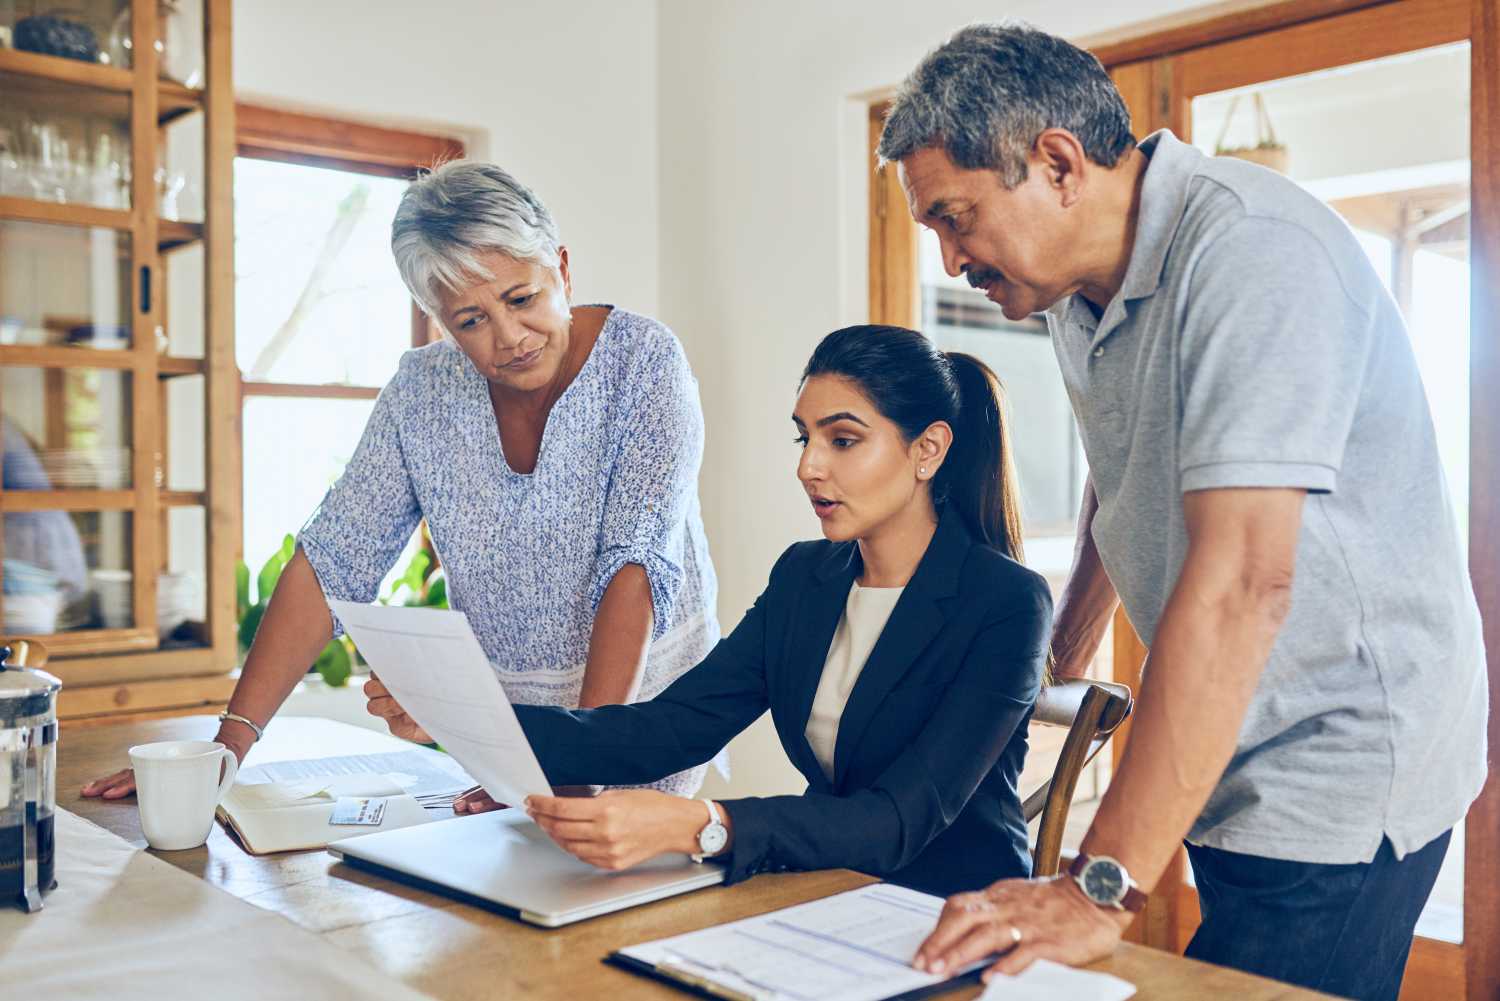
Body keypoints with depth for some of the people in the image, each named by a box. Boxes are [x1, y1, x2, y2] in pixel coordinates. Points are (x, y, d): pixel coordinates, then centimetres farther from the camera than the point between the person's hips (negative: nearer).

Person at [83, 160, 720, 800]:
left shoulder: (642, 359, -13)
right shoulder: (422, 391, -3)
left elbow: (638, 564, -22)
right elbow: (333, 562, -3)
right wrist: (233, 738, -11)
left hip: (643, 707, -3)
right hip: (499, 716, 3)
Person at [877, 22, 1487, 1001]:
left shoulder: (1246, 248, -22)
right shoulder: (1083, 292, 7)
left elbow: (1242, 579, -31)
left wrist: (1103, 889, -31)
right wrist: (1060, 665, 29)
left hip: (1343, 774, -8)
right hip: (1236, 770, 8)